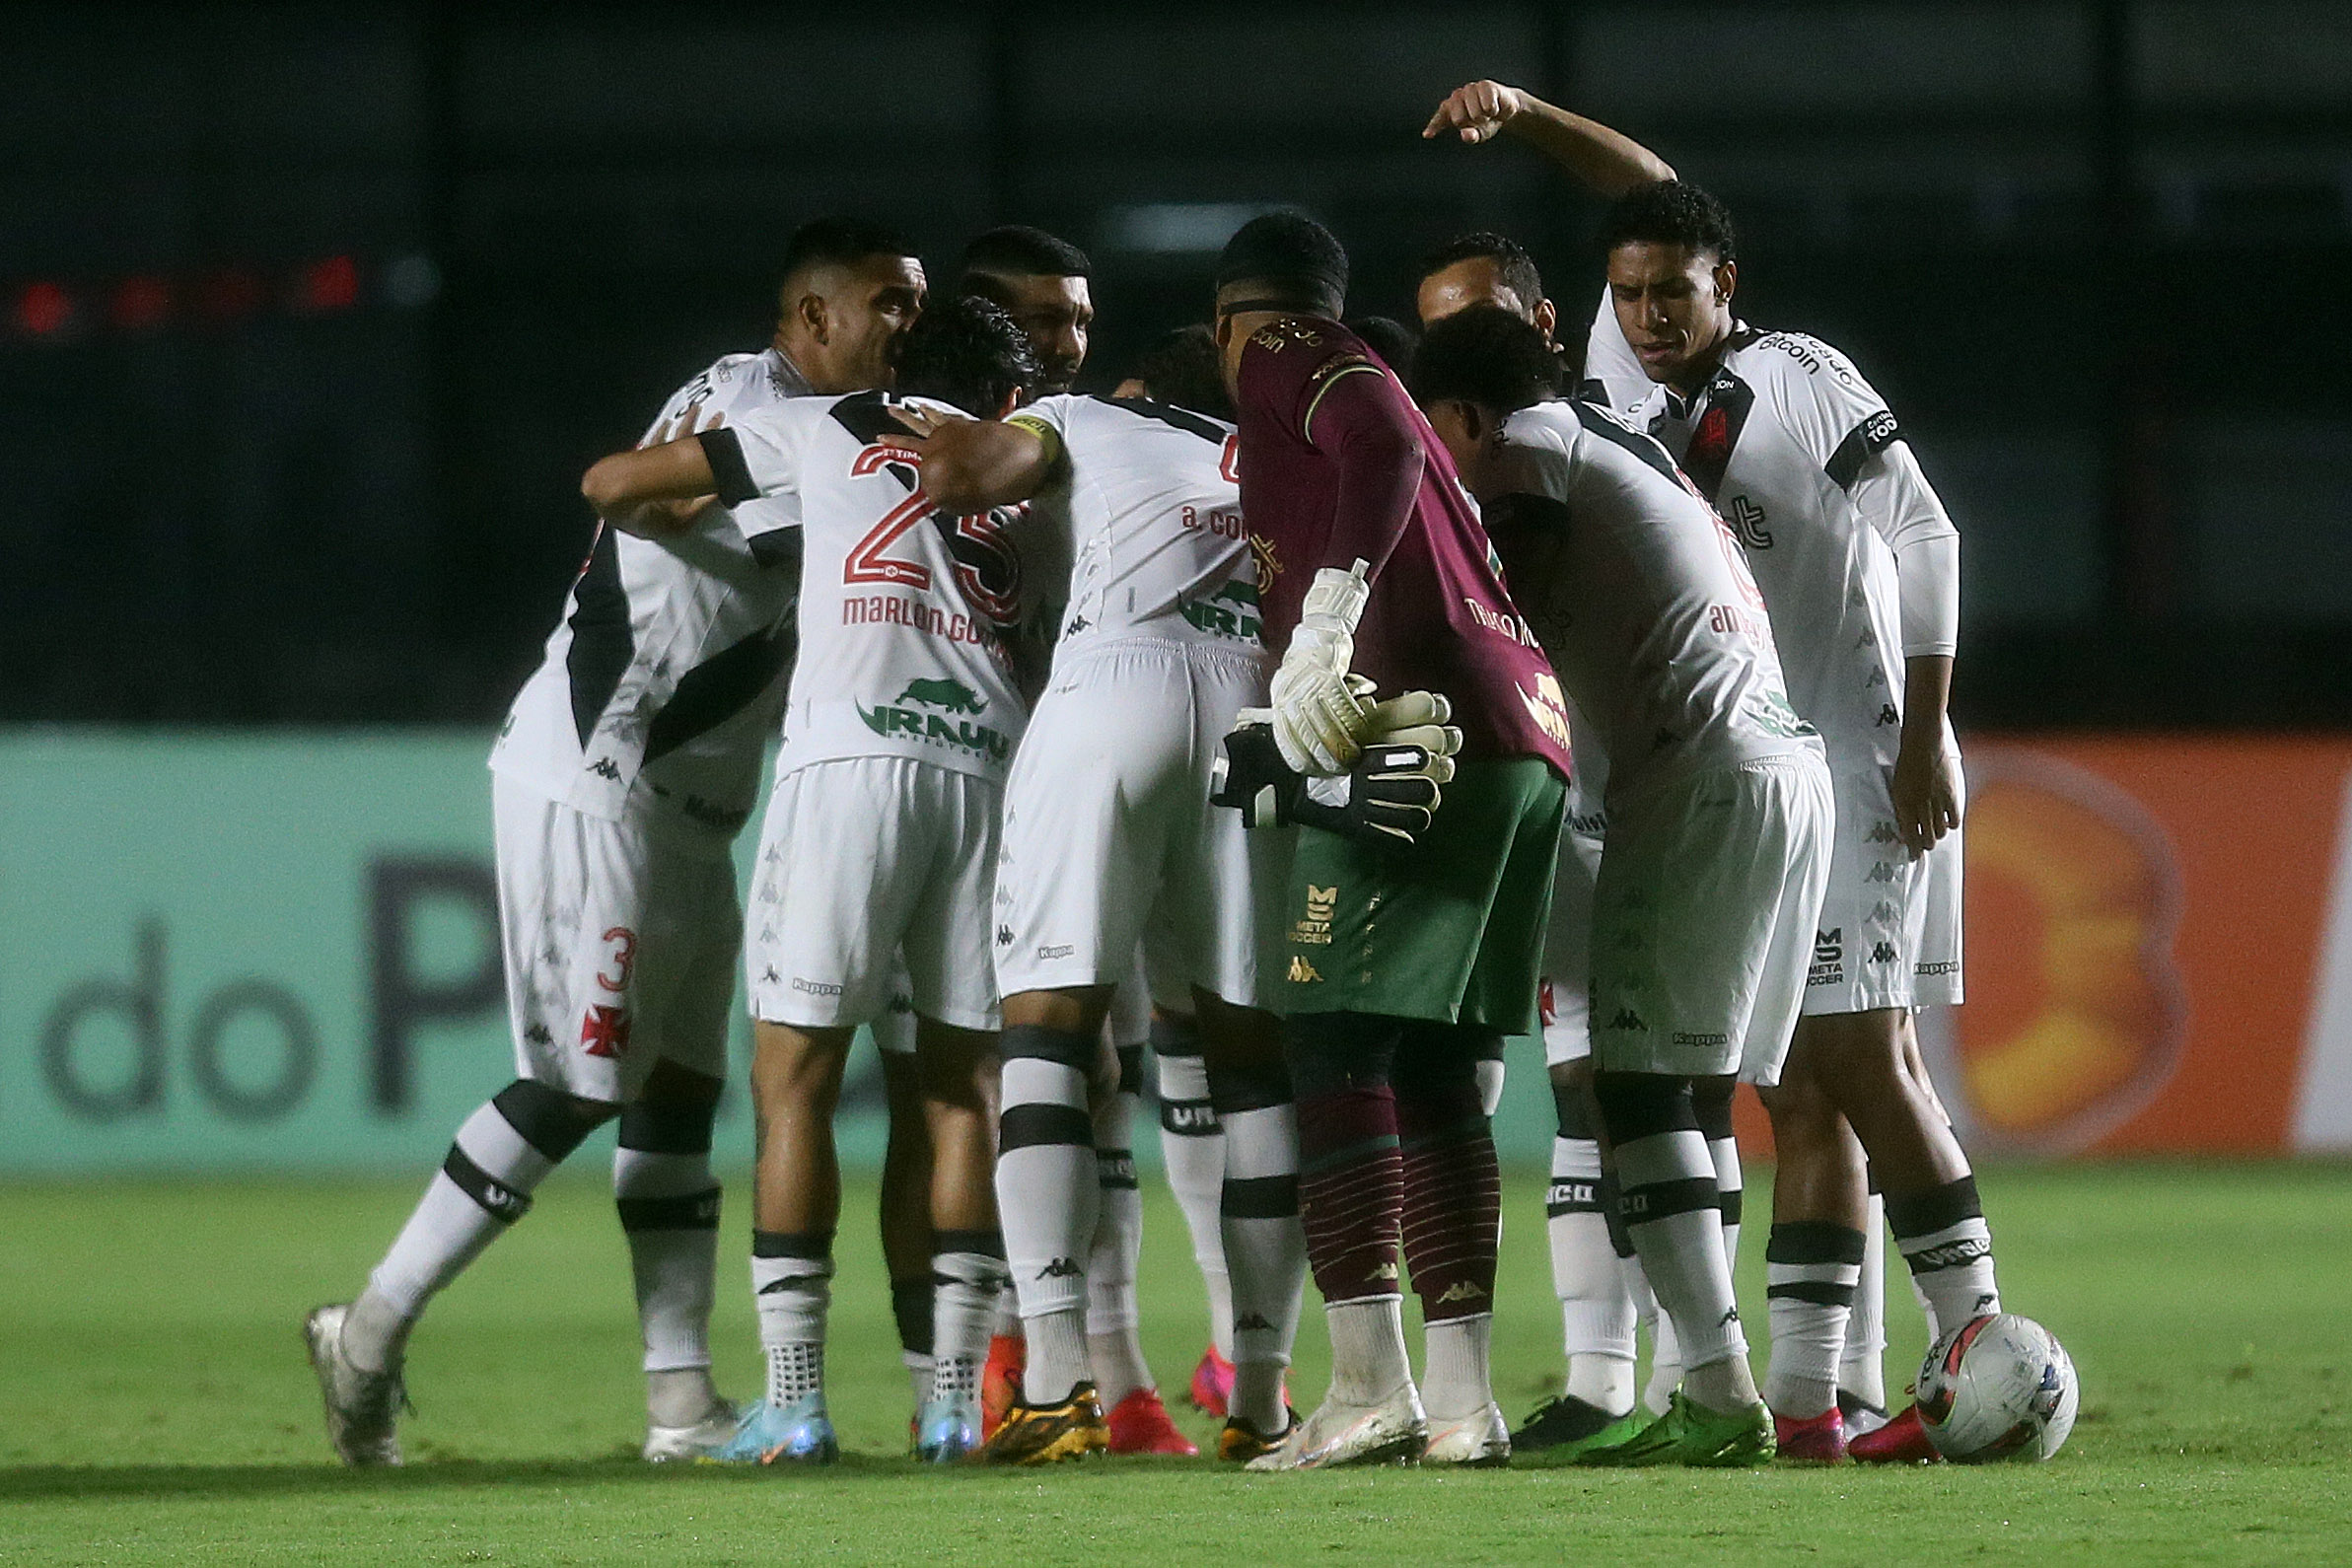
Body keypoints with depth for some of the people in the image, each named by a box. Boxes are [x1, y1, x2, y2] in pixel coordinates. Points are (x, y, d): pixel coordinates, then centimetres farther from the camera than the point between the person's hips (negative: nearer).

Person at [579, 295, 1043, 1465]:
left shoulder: (833, 433, 16)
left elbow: (613, 483, 17)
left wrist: (658, 506, 39)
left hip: (848, 763, -2)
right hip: (987, 773, 3)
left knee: (796, 1074, 1)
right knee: (965, 1083, 10)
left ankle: (793, 1400, -5)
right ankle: (956, 1399, 6)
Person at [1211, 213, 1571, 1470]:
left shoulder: (1289, 373, 1)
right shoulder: (1359, 382, 27)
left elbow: (1382, 456, -18)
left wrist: (1327, 631, -24)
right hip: (1523, 742, 9)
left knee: (1338, 1047, -8)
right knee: (1432, 1071, 11)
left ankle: (1371, 1383, -16)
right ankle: (1461, 1399, 8)